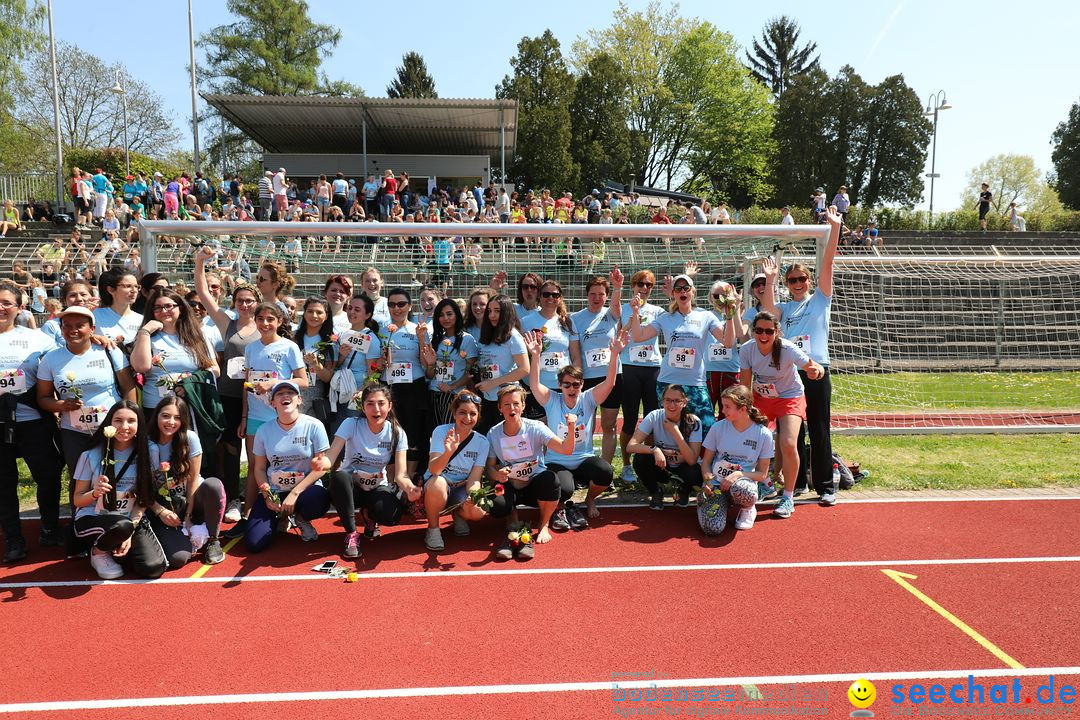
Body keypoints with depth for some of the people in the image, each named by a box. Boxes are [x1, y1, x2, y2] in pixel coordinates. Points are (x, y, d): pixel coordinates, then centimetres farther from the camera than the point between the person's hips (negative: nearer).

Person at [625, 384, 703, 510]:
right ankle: (655, 493, 0)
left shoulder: (694, 422, -20)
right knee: (640, 459, -30)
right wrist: (654, 449, -42)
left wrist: (675, 431, -32)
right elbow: (630, 446, -25)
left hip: (682, 469, -1)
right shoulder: (654, 417, -18)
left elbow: (691, 460, -27)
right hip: (660, 467, 1)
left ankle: (683, 491, 4)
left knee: (697, 473, -34)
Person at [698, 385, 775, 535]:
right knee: (712, 528, -26)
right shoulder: (718, 428, 0)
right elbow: (706, 462, 7)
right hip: (716, 483, 1)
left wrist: (739, 474, -18)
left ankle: (748, 508, -2)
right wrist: (708, 480, -14)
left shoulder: (763, 434, -4)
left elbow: (762, 474, 1)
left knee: (741, 489, -41)